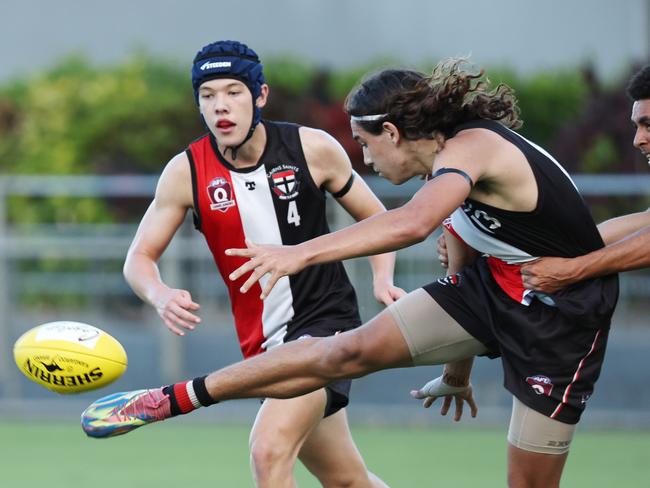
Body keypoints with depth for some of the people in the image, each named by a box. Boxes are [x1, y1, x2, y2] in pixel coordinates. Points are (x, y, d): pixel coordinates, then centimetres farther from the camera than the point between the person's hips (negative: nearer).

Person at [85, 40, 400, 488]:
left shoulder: (312, 148, -9)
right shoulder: (186, 172, -5)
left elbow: (376, 219, 5)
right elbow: (140, 257, -1)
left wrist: (383, 279, -13)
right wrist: (161, 295, -24)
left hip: (326, 321, -4)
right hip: (262, 342, 4)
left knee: (270, 451, -25)